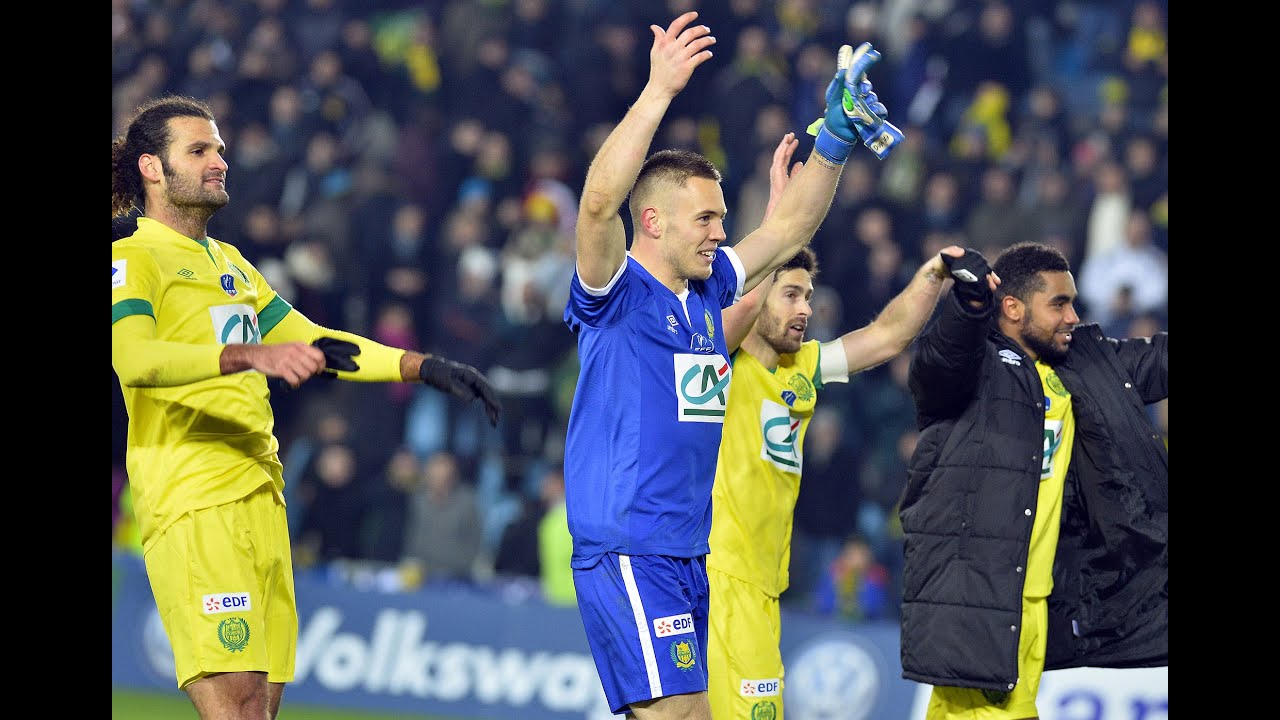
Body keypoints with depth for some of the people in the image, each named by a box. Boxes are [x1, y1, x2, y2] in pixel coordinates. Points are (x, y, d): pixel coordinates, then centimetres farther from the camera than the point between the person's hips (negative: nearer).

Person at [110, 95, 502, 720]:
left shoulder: (230, 264, 24)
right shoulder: (133, 260, -4)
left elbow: (310, 344, 27)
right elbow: (134, 359, -23)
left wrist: (425, 368, 16)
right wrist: (251, 355, -37)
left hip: (260, 499, 8)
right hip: (191, 506, -8)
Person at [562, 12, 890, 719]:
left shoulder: (709, 289, 15)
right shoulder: (615, 293, -7)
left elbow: (789, 229, 22)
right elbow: (600, 201, -24)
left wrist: (834, 138, 8)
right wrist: (659, 90, -30)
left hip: (689, 555, 8)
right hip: (625, 551, -8)